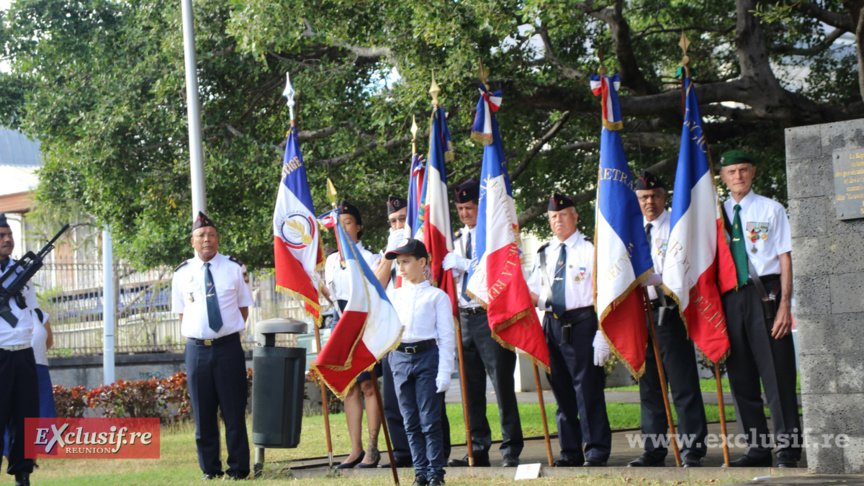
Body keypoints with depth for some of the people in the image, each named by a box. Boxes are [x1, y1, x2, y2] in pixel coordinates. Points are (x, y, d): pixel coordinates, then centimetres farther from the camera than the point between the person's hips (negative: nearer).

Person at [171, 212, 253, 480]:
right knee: (203, 414, 5)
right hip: (196, 348, 1)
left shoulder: (235, 268, 4)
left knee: (234, 411, 0)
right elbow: (182, 313, 14)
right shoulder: (182, 273, 7)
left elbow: (244, 306, 10)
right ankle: (210, 469, 13)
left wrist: (232, 332, 2)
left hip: (229, 347, -1)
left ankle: (238, 468, 8)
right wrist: (194, 337, 4)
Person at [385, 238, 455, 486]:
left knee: (430, 420, -4)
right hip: (399, 357, 4)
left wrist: (444, 373, -7)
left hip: (427, 356, -4)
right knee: (411, 422, 6)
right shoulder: (395, 296, 15)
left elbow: (447, 336, -1)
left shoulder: (437, 296, 2)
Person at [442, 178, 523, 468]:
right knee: (472, 388, 7)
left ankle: (511, 451, -2)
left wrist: (461, 263, -18)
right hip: (464, 317, 6)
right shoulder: (457, 240, 17)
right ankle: (478, 451, 12)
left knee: (502, 384, -5)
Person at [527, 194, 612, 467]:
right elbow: (534, 294, 21)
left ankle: (596, 451, -1)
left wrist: (602, 333, -13)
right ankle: (570, 451, 15)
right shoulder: (545, 254, 17)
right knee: (561, 390, 8)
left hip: (581, 324, -6)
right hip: (552, 324, 6)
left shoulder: (589, 249, -1)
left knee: (587, 388, -7)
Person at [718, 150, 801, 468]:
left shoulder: (771, 210, 4)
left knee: (777, 373, -5)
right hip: (730, 296, 4)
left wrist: (785, 304, -10)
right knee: (741, 377, 6)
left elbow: (785, 258, 0)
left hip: (765, 294, -4)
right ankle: (757, 449, 14)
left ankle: (787, 449, -1)